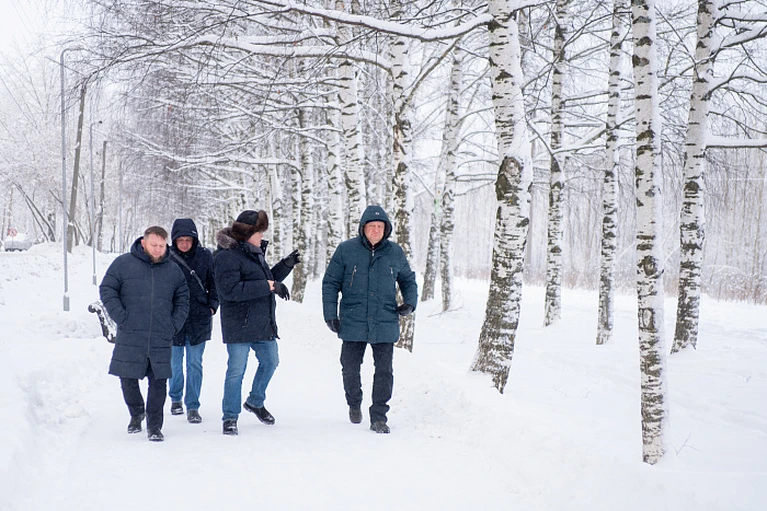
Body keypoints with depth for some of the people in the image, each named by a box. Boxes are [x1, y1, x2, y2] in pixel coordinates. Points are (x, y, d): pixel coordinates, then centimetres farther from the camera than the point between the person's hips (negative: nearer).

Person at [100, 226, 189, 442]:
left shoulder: (173, 271, 10)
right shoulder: (123, 264, 1)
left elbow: (182, 300, 18)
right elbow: (107, 290, 1)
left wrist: (174, 325, 6)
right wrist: (121, 317, -7)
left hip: (161, 340, 1)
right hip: (130, 338, -1)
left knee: (158, 382, 0)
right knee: (128, 379, 5)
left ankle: (154, 425, 12)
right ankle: (136, 413, 32)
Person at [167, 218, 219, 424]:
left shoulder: (205, 256, -1)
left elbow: (213, 283, 10)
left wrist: (212, 306, 1)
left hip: (199, 317, 0)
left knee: (195, 363, 1)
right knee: (175, 362, 11)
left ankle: (193, 406, 8)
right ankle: (175, 398, 32)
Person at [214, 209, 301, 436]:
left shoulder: (255, 252, 12)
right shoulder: (227, 256, -16)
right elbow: (230, 289, -27)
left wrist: (286, 265, 7)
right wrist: (268, 287, -26)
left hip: (263, 323, 9)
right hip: (239, 325, -9)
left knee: (270, 362, 19)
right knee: (236, 370, -2)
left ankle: (255, 402, 40)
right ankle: (230, 417, 10)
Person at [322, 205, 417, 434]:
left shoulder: (395, 252, 5)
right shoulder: (346, 250, -2)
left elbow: (408, 280, 19)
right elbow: (330, 283, 3)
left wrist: (410, 303, 2)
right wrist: (330, 314, -4)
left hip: (385, 324, 1)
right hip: (353, 323, 0)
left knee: (384, 371, -2)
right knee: (350, 369, 11)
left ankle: (379, 417, 9)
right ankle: (354, 404, 37)